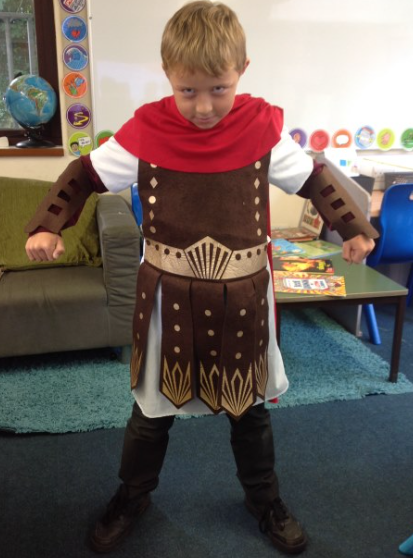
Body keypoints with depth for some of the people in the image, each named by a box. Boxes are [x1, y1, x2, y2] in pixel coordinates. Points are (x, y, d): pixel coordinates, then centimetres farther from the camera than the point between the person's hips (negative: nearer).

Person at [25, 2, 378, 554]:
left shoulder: (262, 126, -8)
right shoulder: (147, 129, -10)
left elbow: (313, 178, 5)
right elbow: (85, 174, 0)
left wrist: (354, 227, -4)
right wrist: (47, 225, -13)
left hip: (243, 296, 1)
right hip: (168, 295, 0)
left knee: (251, 405, 19)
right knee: (153, 406, 16)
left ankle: (265, 499, 44)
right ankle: (132, 496, 43)